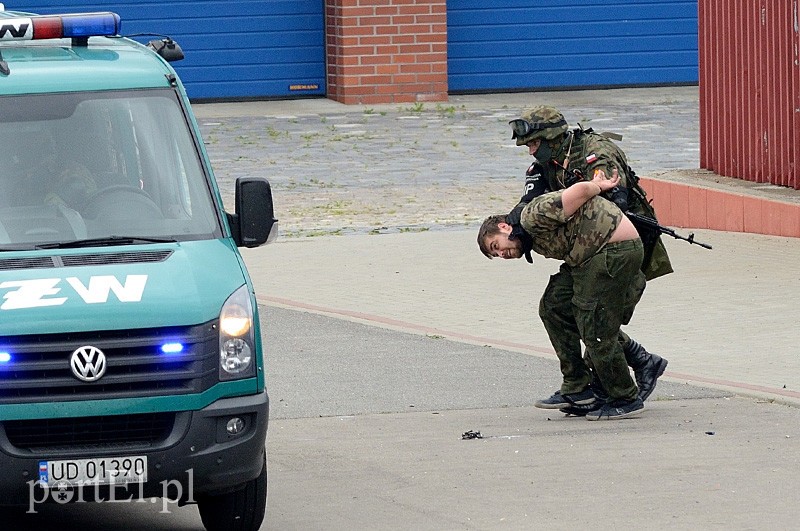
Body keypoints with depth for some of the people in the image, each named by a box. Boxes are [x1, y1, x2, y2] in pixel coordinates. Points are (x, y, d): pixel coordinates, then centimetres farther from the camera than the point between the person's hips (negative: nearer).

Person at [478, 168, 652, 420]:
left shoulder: (532, 216, -12)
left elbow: (581, 190, -17)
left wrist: (597, 187, 2)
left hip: (617, 250, -11)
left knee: (595, 331, -8)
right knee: (553, 307, 11)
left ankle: (625, 400, 7)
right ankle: (576, 388, 13)